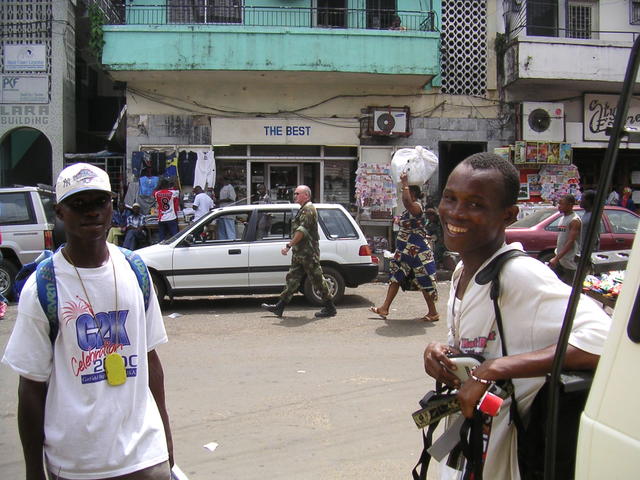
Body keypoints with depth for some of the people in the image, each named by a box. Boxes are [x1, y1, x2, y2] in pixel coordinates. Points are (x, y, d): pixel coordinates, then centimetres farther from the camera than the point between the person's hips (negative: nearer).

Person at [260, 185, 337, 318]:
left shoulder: (308, 209, -13)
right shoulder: (303, 209, 20)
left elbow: (302, 231, -22)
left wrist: (289, 245, -21)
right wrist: (292, 246, 22)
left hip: (308, 253, -10)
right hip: (300, 253, 10)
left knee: (317, 280, -4)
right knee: (292, 279, 9)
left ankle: (329, 308, 5)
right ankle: (279, 307, 12)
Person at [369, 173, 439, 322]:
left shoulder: (416, 207, -17)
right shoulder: (410, 208, 11)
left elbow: (407, 200, -39)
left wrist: (405, 184, -29)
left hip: (417, 251, -10)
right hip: (405, 250, 10)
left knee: (423, 281, -2)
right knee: (395, 277, 9)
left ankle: (433, 312, 9)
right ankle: (385, 308, 13)